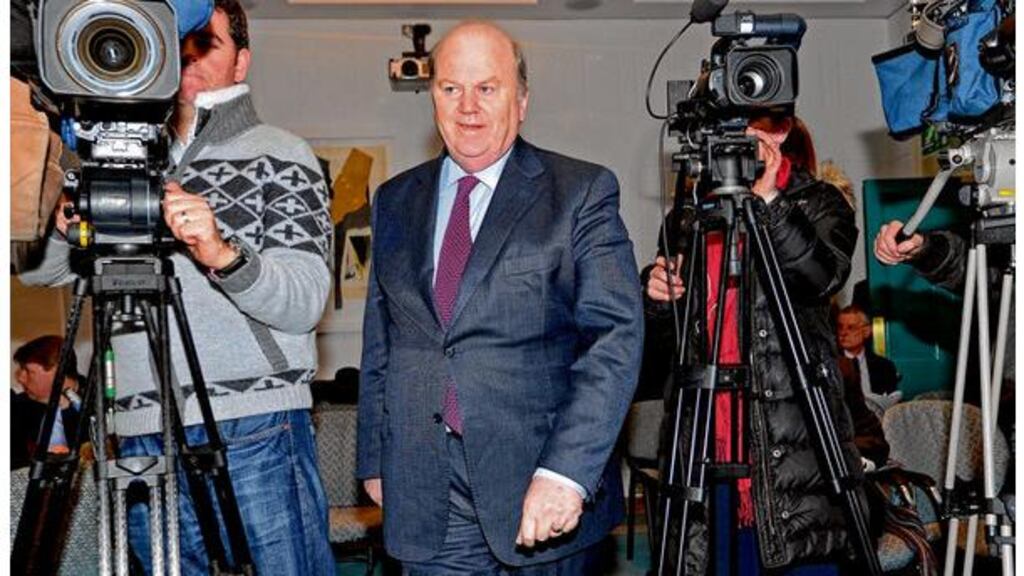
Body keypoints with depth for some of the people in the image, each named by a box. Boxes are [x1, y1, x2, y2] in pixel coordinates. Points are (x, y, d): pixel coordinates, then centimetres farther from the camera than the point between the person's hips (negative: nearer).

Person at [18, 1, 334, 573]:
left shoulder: (279, 155, 3)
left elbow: (305, 302, -7)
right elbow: (42, 268, 14)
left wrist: (221, 254, -25)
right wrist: (62, 225, -8)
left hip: (255, 432, -4)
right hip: (142, 437, 4)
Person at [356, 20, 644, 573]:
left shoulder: (582, 192, -3)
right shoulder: (396, 200, 11)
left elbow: (616, 335, -12)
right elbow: (378, 344, 15)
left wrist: (564, 471, -21)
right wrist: (375, 458, 12)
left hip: (543, 489, -2)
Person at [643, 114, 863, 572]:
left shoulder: (817, 203, 7)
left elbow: (824, 276, -16)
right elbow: (663, 336, 18)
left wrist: (769, 200, -18)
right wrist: (656, 296, -3)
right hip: (706, 435, 3)